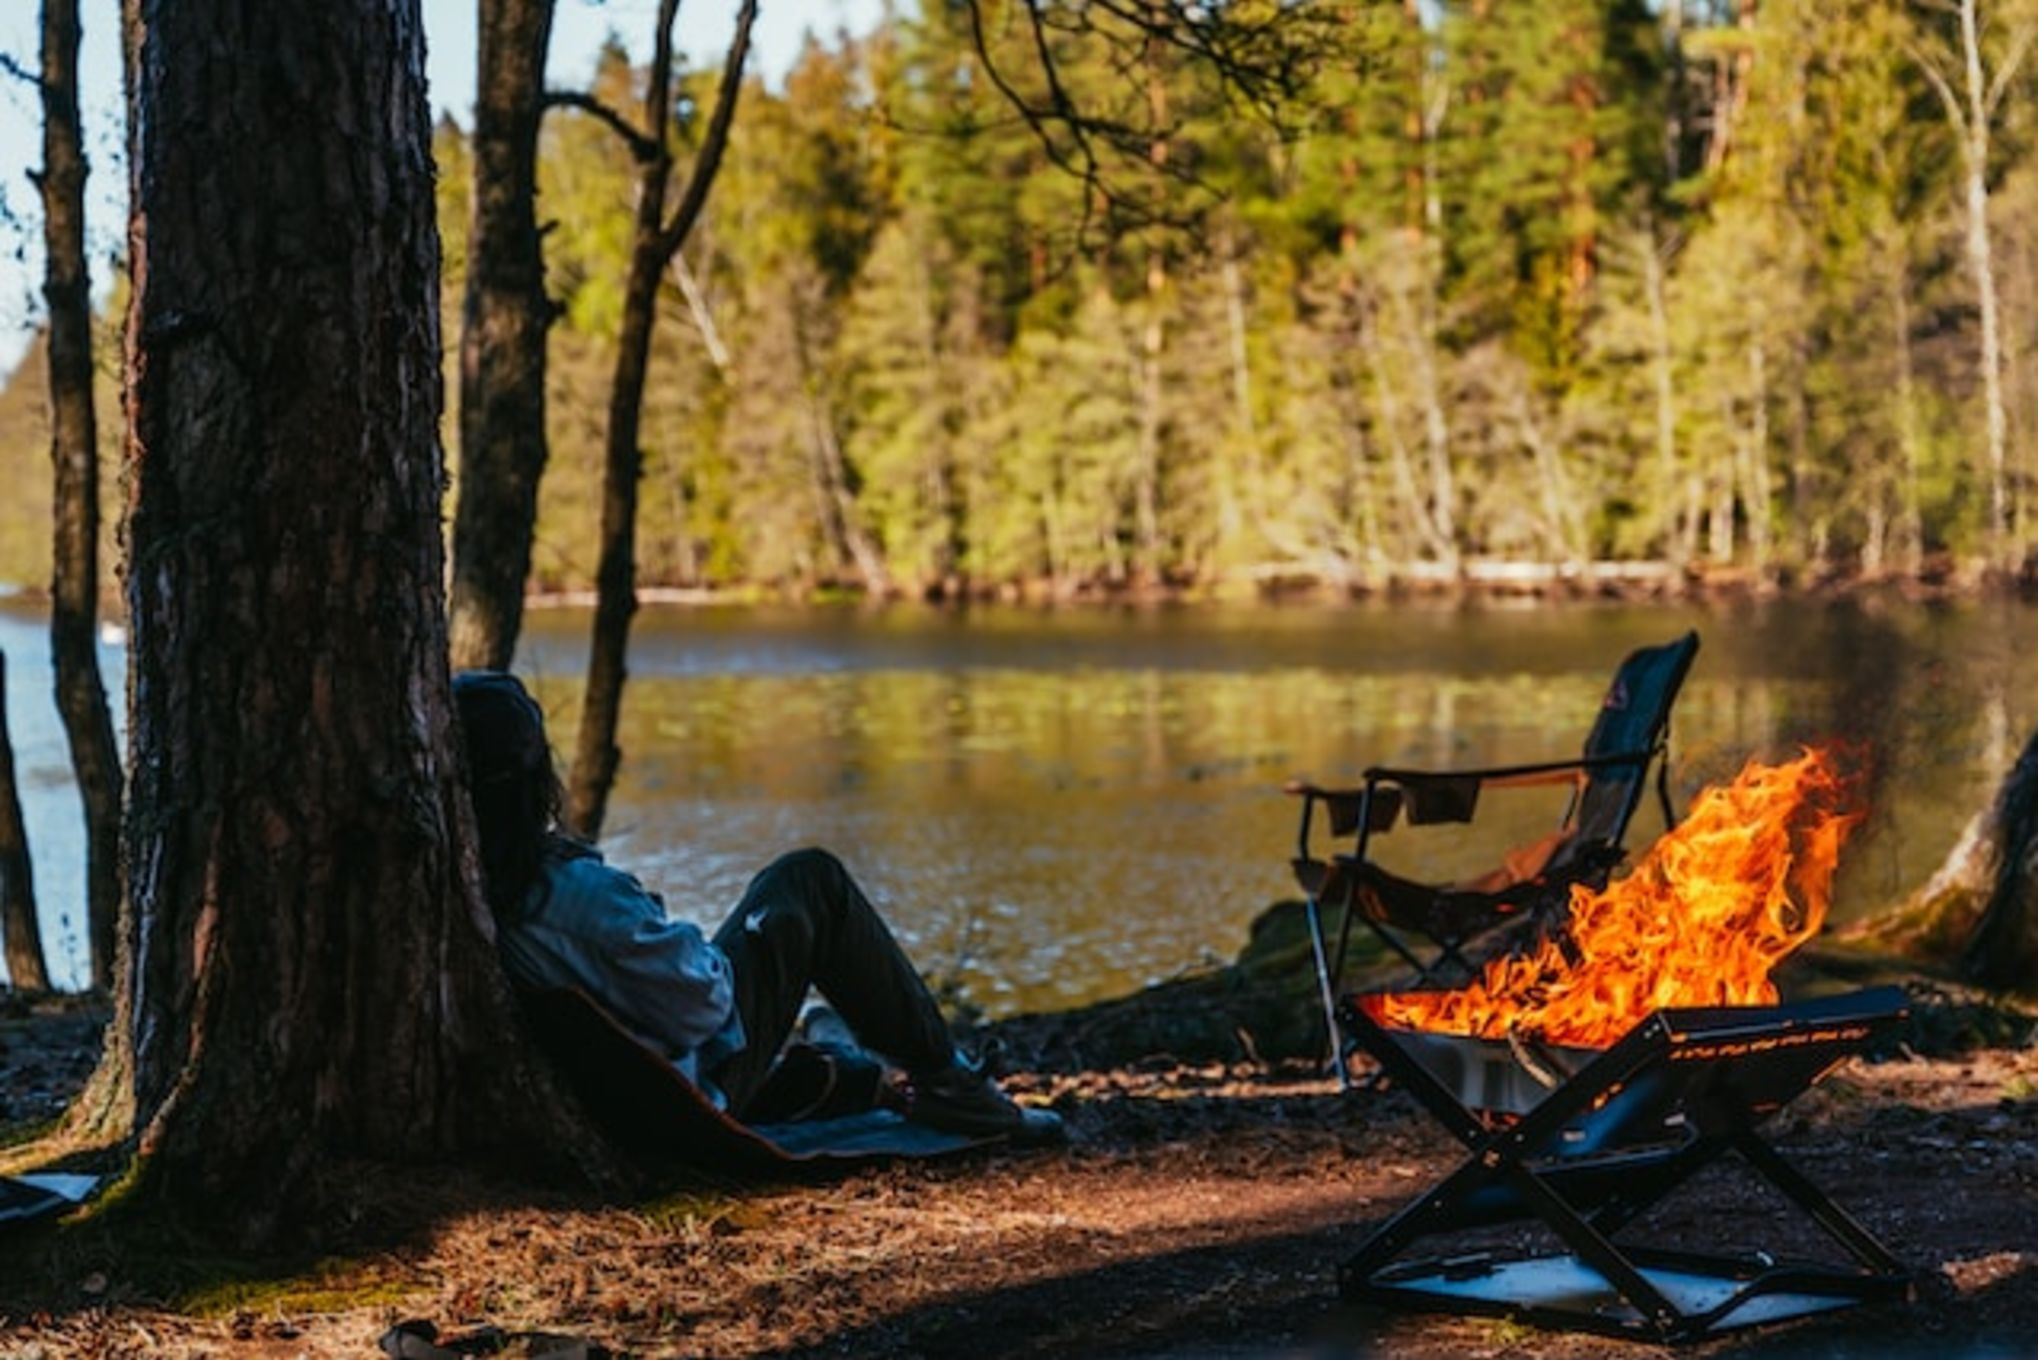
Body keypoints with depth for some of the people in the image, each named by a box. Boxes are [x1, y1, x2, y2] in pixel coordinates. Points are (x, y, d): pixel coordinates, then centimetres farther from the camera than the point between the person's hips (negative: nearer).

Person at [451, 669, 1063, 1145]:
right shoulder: (582, 892, -34)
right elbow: (703, 1003, -23)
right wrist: (687, 943, -4)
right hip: (689, 1094, -7)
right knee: (811, 880, 7)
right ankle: (944, 1082, 15)